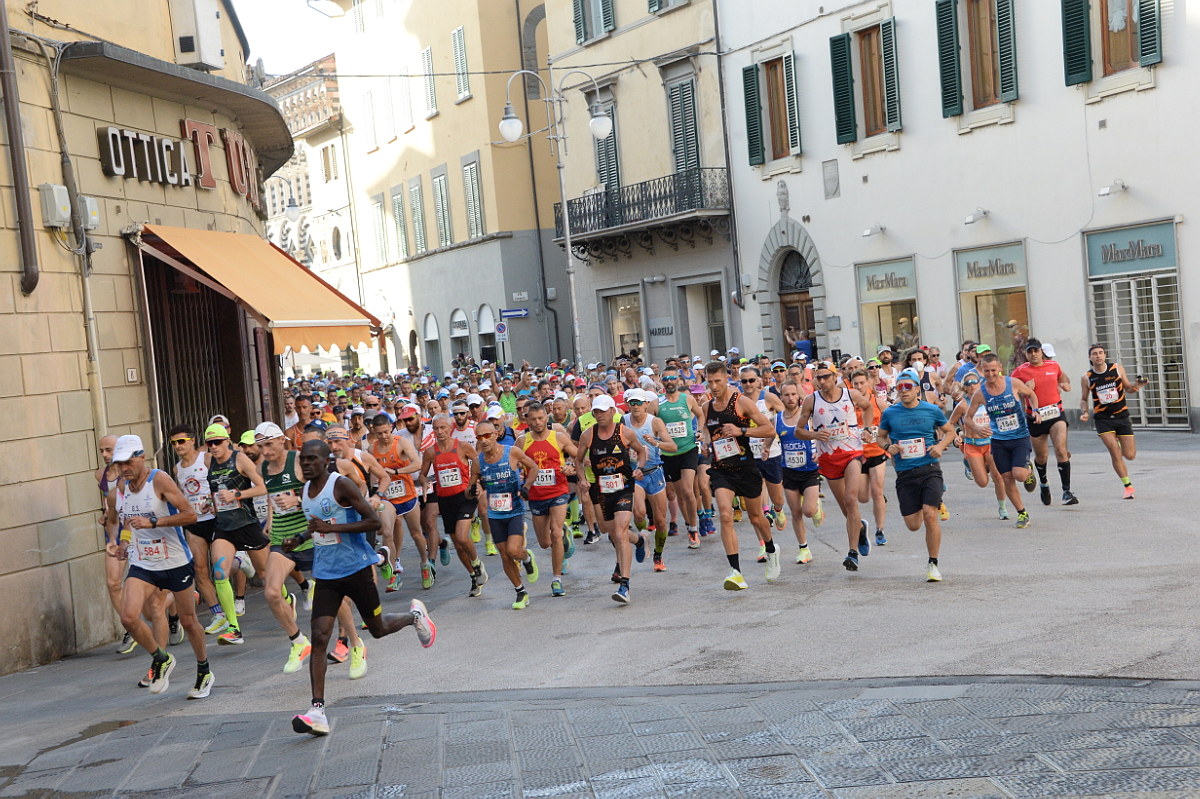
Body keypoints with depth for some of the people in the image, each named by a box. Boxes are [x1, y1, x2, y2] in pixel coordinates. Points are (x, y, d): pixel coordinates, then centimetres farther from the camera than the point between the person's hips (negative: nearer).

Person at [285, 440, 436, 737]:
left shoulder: (341, 485, -14)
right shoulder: (304, 492, 9)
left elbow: (373, 521, -19)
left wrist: (331, 527, -25)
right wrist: (299, 539, 6)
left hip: (357, 568, -5)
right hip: (325, 574, 5)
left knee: (378, 629, 10)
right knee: (319, 637, -10)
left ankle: (415, 615, 44)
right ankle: (317, 711, -13)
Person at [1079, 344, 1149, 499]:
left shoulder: (1117, 368, 0)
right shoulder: (1087, 377, -2)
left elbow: (1128, 388, 10)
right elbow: (1084, 399, 10)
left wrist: (1137, 385, -11)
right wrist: (1084, 412, -9)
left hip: (1121, 416, 1)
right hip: (1103, 419, -1)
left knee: (1130, 455, -1)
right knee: (1115, 452, -16)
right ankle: (1128, 486, -2)